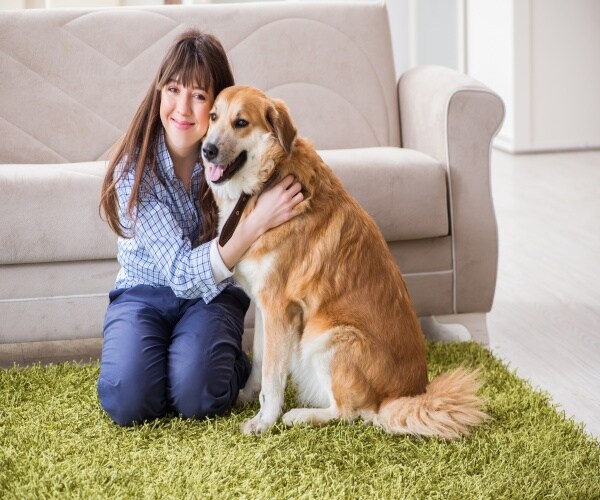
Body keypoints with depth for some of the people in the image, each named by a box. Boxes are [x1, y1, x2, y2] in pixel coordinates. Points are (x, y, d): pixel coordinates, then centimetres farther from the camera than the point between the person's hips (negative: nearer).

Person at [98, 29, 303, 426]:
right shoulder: (134, 169, -20)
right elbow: (182, 272, -27)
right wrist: (257, 222, -39)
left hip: (213, 295, 0)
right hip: (143, 294, 0)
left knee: (196, 397, -27)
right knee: (128, 401, -26)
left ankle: (233, 363, 6)